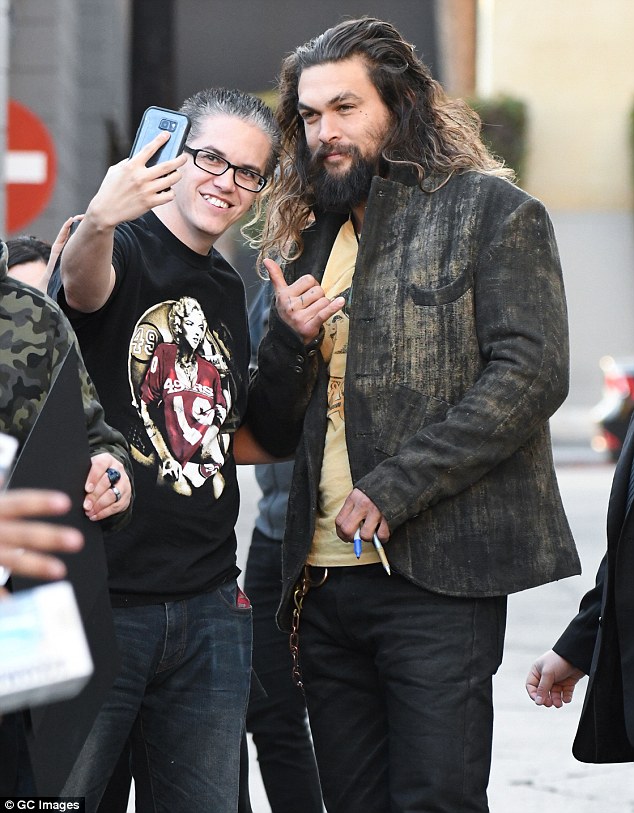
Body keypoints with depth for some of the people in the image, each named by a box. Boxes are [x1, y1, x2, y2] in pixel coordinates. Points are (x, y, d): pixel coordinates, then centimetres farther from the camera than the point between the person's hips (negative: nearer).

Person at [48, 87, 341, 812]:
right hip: (101, 603, -7)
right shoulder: (122, 249, -6)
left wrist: (293, 342, 4)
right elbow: (82, 282, -31)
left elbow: (256, 442, 19)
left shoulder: (227, 290, 15)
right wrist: (97, 224, -53)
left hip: (208, 609, 7)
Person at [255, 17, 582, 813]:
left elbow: (530, 372, -13)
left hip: (437, 574, -6)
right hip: (324, 578, 6)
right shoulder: (309, 234, 19)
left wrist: (391, 491, -17)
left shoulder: (492, 212, -1)